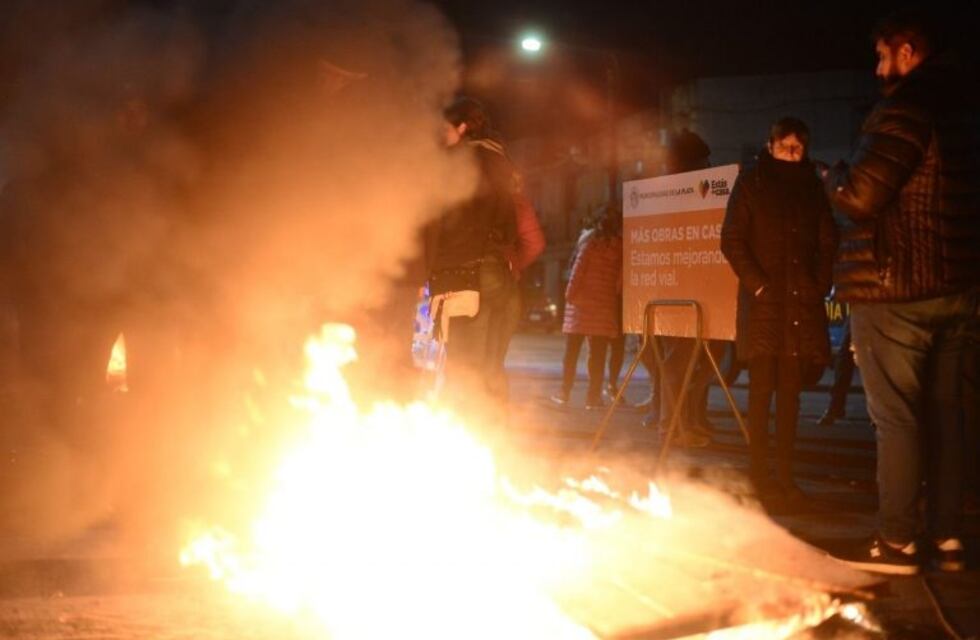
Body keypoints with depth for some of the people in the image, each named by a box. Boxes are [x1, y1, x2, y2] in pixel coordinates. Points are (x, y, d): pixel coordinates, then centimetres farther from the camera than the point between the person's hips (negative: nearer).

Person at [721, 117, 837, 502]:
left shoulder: (811, 188, 15)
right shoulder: (750, 185, 4)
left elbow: (828, 241, 18)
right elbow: (732, 241, -1)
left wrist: (820, 284, 5)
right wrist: (756, 284, -9)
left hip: (802, 303, 3)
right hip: (763, 302, -3)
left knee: (791, 390, 3)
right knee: (762, 388, -5)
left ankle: (785, 474, 6)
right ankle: (759, 474, -2)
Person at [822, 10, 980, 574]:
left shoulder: (908, 106, -14)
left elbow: (858, 195, -20)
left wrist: (835, 175, 0)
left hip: (894, 287, -8)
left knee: (896, 415, -4)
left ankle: (898, 542, -2)